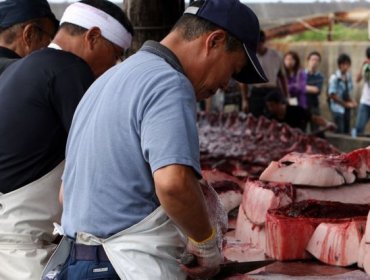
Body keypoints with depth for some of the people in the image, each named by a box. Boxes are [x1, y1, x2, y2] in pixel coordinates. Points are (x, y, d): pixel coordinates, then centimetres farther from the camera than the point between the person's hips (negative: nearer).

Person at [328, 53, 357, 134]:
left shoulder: (348, 77, 5)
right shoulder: (334, 78, -13)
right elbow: (332, 95, -14)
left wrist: (352, 102, -3)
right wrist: (346, 104, -12)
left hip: (347, 108, 6)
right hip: (338, 108, -6)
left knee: (347, 131, 7)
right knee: (339, 132, -7)